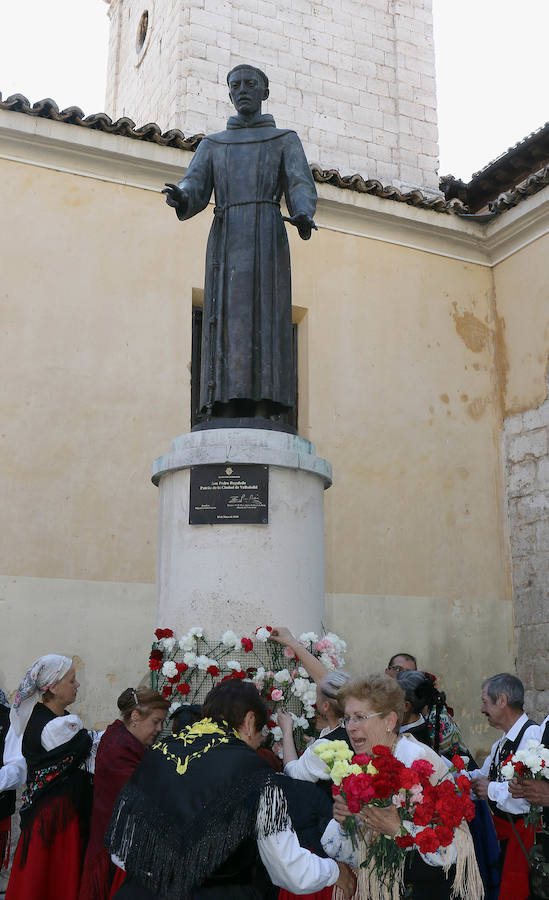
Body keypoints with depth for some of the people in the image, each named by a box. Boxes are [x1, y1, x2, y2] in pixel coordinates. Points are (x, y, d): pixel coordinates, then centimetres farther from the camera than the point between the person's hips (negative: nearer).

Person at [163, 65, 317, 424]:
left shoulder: (286, 139, 19)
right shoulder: (211, 145, 24)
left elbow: (302, 188, 2)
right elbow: (195, 192, 7)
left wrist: (304, 217, -23)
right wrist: (179, 198, -19)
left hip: (268, 236, -2)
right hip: (226, 241, 2)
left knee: (264, 323, -14)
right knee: (227, 324, -10)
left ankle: (263, 425, -19)